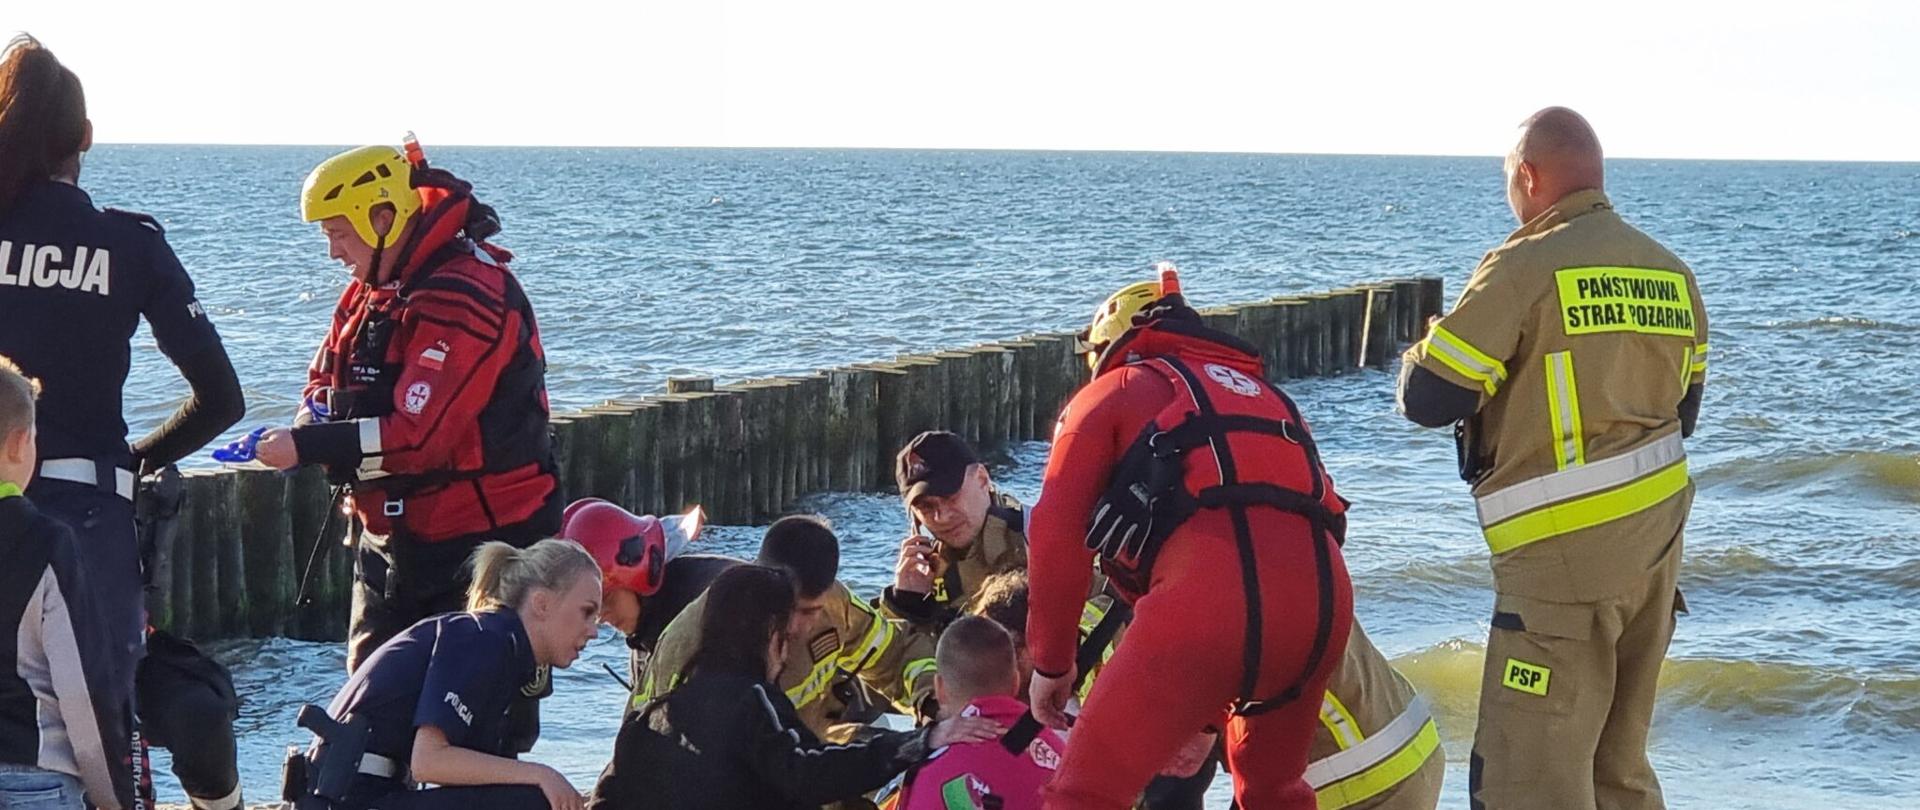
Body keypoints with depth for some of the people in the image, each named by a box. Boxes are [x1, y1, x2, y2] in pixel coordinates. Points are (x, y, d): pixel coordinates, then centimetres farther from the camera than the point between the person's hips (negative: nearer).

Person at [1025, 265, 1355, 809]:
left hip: (1206, 596, -6)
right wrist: (1209, 713, 41)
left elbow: (1056, 534, 8)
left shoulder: (1113, 392, 21)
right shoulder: (1264, 393, 38)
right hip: (1324, 596, 6)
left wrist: (1052, 662, 19)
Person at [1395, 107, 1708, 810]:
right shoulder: (1671, 272, 11)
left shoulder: (1523, 267, -12)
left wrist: (1420, 354, 9)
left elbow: (1428, 399, -12)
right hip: (1658, 541, 8)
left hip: (1565, 552, -8)